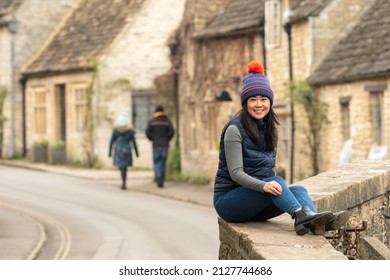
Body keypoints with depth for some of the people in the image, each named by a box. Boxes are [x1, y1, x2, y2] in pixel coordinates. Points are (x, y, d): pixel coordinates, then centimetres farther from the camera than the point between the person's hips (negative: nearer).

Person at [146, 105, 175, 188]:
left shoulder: (152, 121, 0)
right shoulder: (167, 120, 2)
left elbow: (147, 132, -8)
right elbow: (172, 131, -8)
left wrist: (152, 139, 10)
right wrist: (167, 140, 7)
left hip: (156, 144, -1)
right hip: (165, 145, 1)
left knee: (156, 162, 4)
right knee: (163, 162, 8)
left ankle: (158, 176, -22)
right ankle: (161, 181, 8)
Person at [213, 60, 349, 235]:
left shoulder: (269, 129, 13)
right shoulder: (235, 129, -11)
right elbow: (235, 172, -19)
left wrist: (278, 188, -1)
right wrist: (263, 185, -35)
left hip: (256, 203, 6)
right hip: (228, 200, -6)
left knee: (298, 190, -21)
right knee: (276, 181, -30)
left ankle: (316, 223, -50)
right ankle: (302, 215, -56)